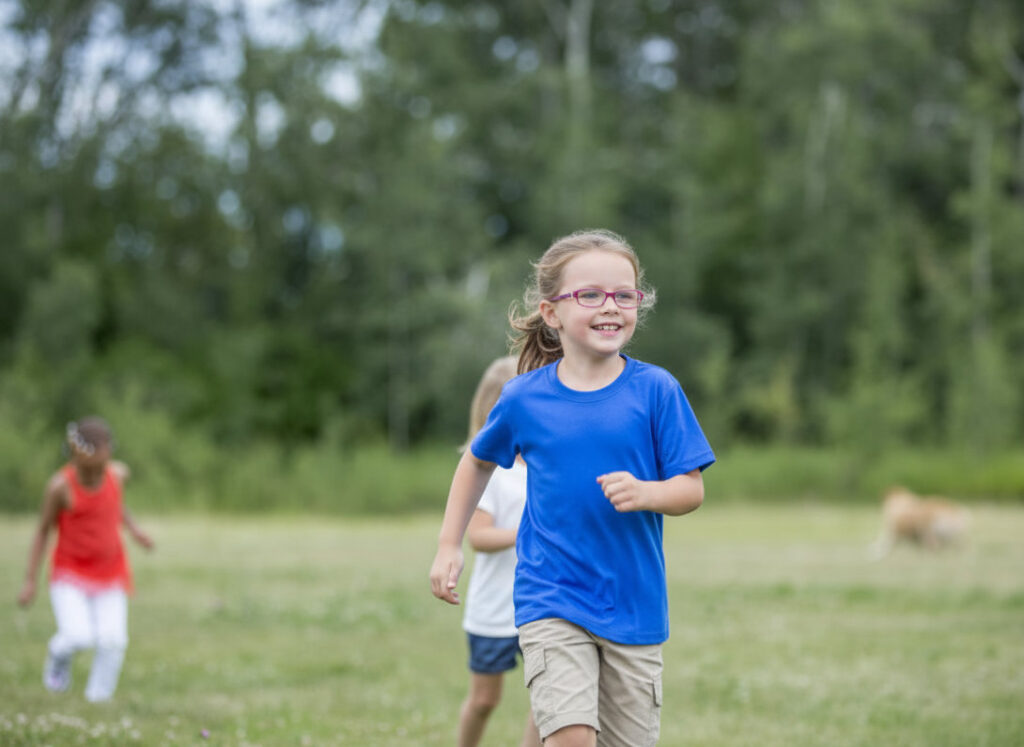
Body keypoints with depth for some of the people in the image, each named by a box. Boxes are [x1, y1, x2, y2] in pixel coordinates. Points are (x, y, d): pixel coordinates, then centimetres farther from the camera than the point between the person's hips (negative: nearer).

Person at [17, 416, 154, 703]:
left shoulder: (118, 473, -6)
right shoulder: (61, 485, -18)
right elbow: (43, 530, -7)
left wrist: (133, 528, 1)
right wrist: (30, 580, -6)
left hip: (110, 574, 3)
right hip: (70, 573, -3)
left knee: (112, 640, -11)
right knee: (78, 636, -20)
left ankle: (98, 700, 9)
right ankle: (59, 657, 15)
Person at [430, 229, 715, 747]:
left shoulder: (654, 390, -5)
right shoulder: (524, 398, -2)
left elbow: (692, 489, -4)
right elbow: (479, 461, 18)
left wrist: (646, 493, -24)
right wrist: (448, 546, 14)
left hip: (634, 604, 1)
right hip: (551, 601, -1)